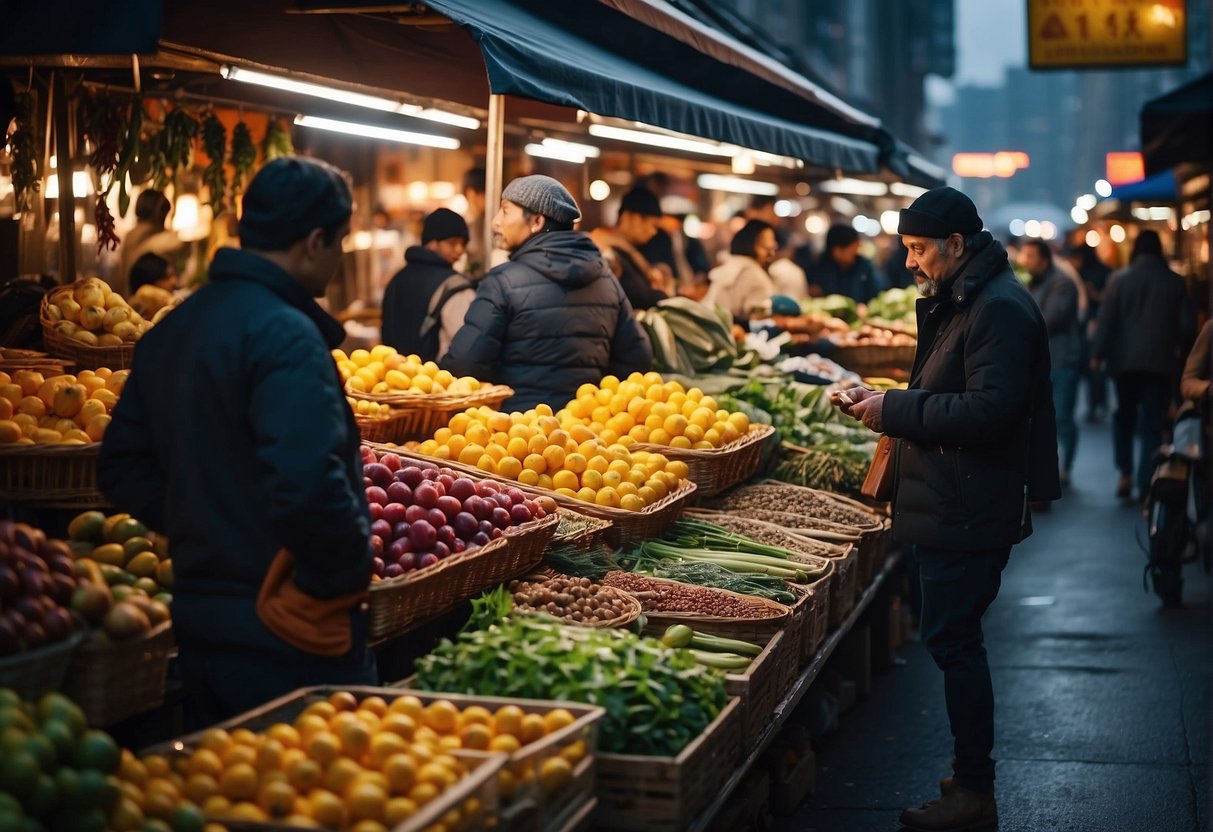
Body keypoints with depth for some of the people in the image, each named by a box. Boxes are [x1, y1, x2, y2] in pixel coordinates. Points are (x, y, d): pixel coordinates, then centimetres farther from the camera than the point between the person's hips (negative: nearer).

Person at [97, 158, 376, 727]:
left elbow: (122, 470, 14)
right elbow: (309, 485, -31)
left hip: (197, 624, 8)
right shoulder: (286, 335, -19)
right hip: (287, 639, -8)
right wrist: (346, 572, -15)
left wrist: (200, 531, 12)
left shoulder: (170, 331, 9)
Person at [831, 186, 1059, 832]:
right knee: (956, 638, 15)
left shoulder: (1000, 309, -17)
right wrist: (878, 402, 8)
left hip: (970, 507, -10)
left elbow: (989, 411, -25)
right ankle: (971, 772, 24)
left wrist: (895, 409, -19)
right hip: (954, 503, 10)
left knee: (951, 639, -6)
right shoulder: (957, 301, 16)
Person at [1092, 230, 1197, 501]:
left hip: (1126, 359, 0)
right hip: (1161, 361, 0)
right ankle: (1145, 483, -2)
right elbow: (1188, 324, 3)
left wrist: (1098, 353, -2)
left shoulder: (1119, 279, -4)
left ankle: (1125, 474, 3)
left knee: (1124, 417, 16)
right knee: (1152, 423, 3)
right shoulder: (1174, 281, 1)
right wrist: (1181, 349, 19)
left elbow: (1106, 319, -7)